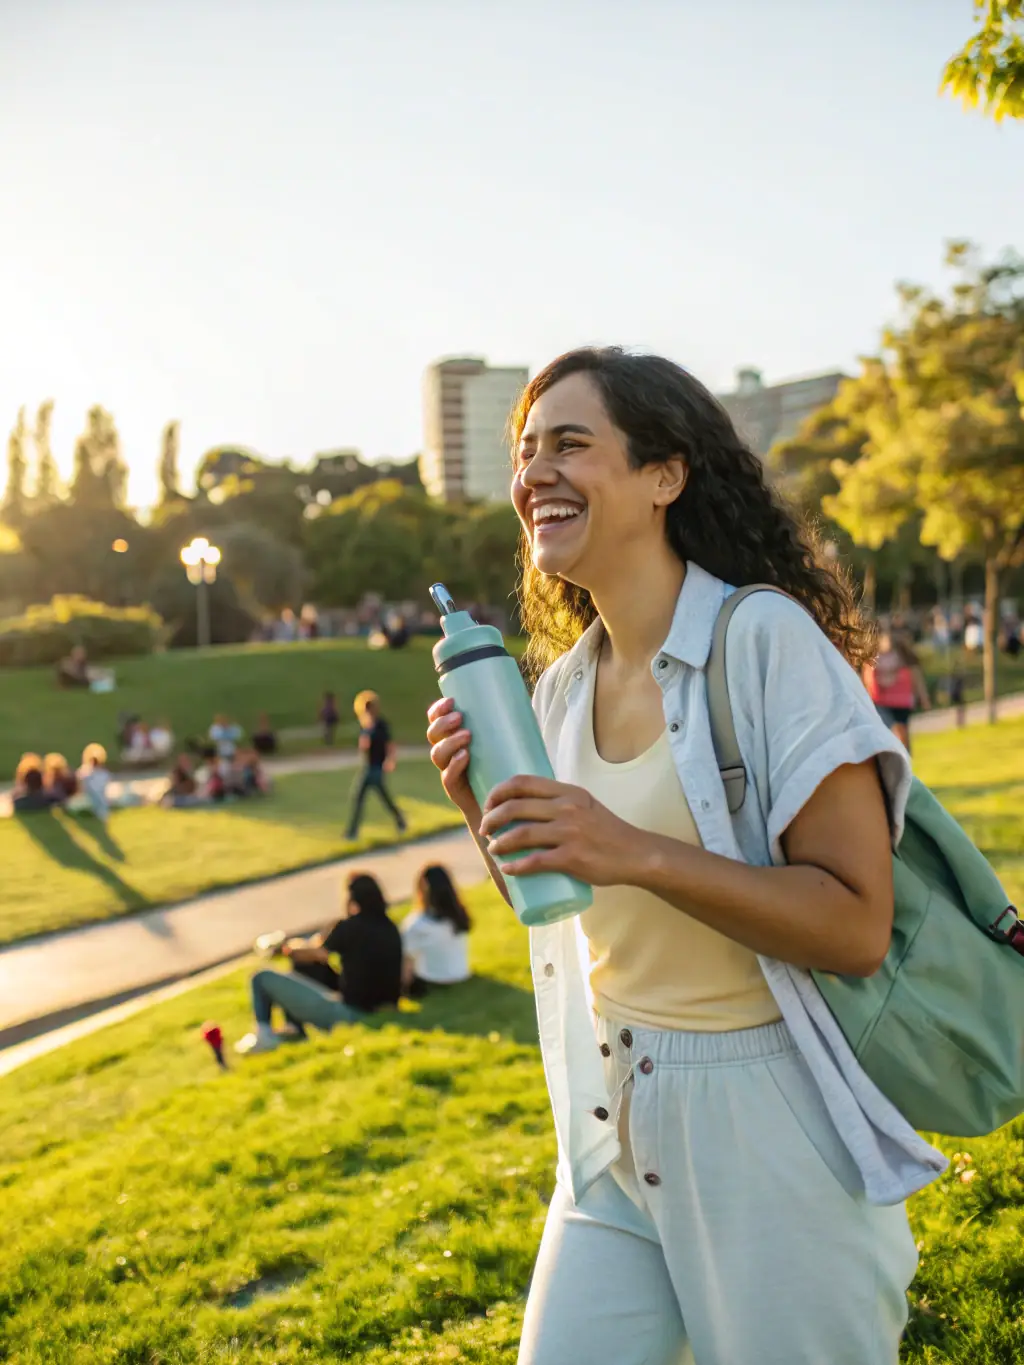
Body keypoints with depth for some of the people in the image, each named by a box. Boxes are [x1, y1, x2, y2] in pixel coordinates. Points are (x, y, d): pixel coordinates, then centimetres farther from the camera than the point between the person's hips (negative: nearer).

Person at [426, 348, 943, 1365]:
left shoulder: (766, 640, -16)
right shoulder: (562, 684, 4)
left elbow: (855, 925, -19)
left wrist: (636, 853, -29)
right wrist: (485, 815, -5)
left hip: (775, 1129, -6)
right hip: (617, 1134, 6)